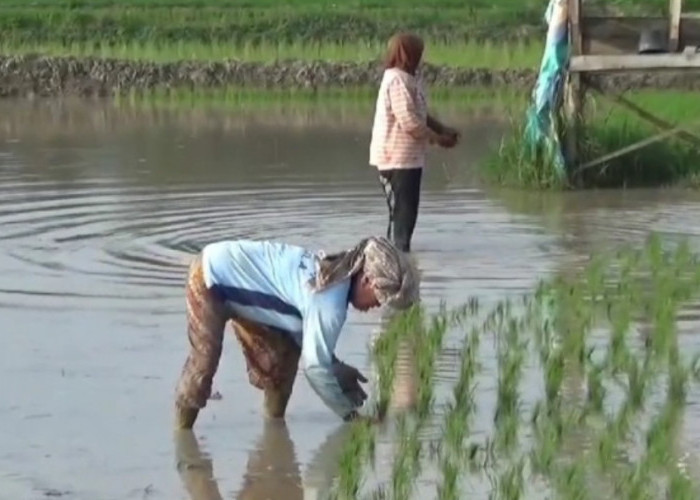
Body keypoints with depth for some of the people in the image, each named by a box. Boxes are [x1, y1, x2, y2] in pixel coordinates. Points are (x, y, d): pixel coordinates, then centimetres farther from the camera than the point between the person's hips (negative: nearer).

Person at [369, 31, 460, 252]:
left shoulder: (409, 79, 14)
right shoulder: (398, 81, -20)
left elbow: (421, 115, 22)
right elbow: (409, 122, -24)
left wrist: (443, 130, 9)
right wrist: (438, 139, -14)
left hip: (408, 157, 10)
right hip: (398, 158, -10)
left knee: (403, 211, 16)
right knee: (404, 212, -7)